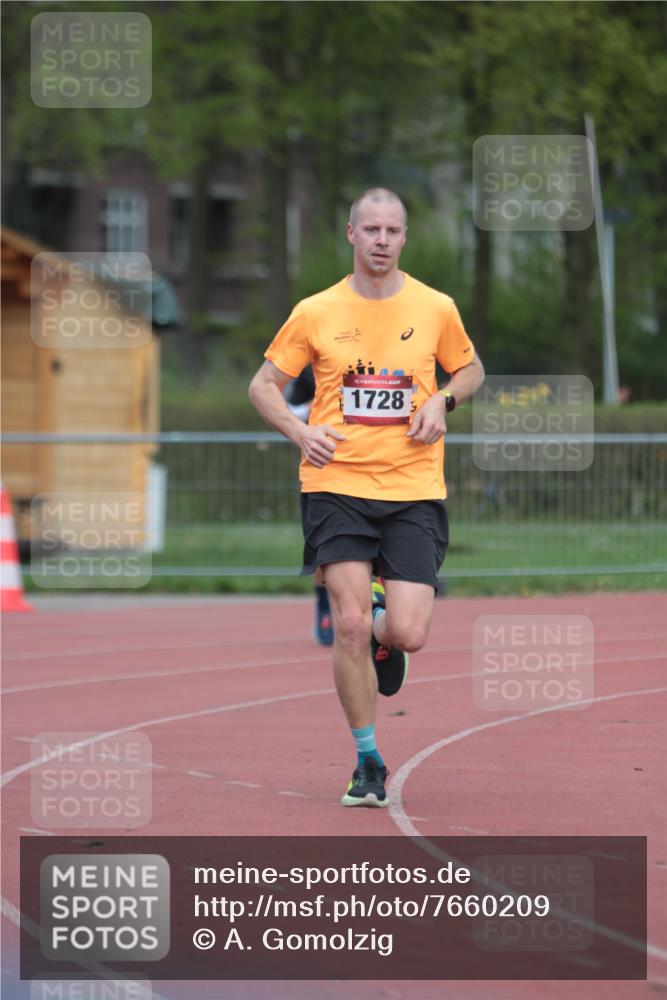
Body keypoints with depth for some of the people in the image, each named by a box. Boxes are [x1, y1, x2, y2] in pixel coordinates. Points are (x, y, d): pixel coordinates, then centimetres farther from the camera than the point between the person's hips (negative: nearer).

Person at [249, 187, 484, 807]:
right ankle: (368, 763, 4)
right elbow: (264, 385, 11)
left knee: (409, 634, -11)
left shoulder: (435, 309, 5)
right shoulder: (316, 313, 3)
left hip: (414, 489, 1)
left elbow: (471, 368, 21)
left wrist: (443, 401, -1)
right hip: (337, 484, -1)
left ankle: (380, 630, 28)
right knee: (350, 626, -12)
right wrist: (300, 431, -8)